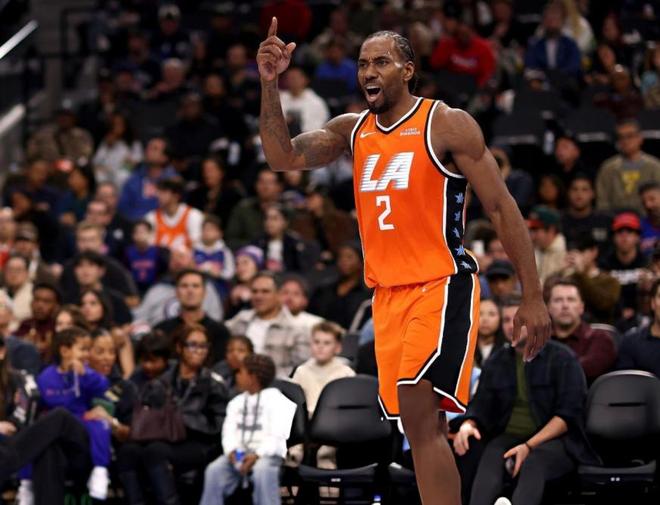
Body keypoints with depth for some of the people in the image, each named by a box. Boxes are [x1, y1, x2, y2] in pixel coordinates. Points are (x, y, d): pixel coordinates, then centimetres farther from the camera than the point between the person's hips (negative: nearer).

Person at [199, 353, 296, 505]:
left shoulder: (275, 400, 2)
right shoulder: (236, 402, 22)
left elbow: (276, 436, -9)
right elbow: (229, 431, 10)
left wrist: (257, 455, -23)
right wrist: (231, 450, -13)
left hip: (267, 453, -5)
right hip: (239, 452, 5)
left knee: (262, 471, -38)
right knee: (214, 470, -23)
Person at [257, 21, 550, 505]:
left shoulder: (447, 125, -6)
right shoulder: (352, 130, 11)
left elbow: (502, 207, -6)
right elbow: (284, 157, 1)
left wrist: (533, 296, -10)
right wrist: (270, 85, -12)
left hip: (442, 284, -6)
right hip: (387, 292, 6)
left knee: (418, 413, -20)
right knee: (421, 425, 7)